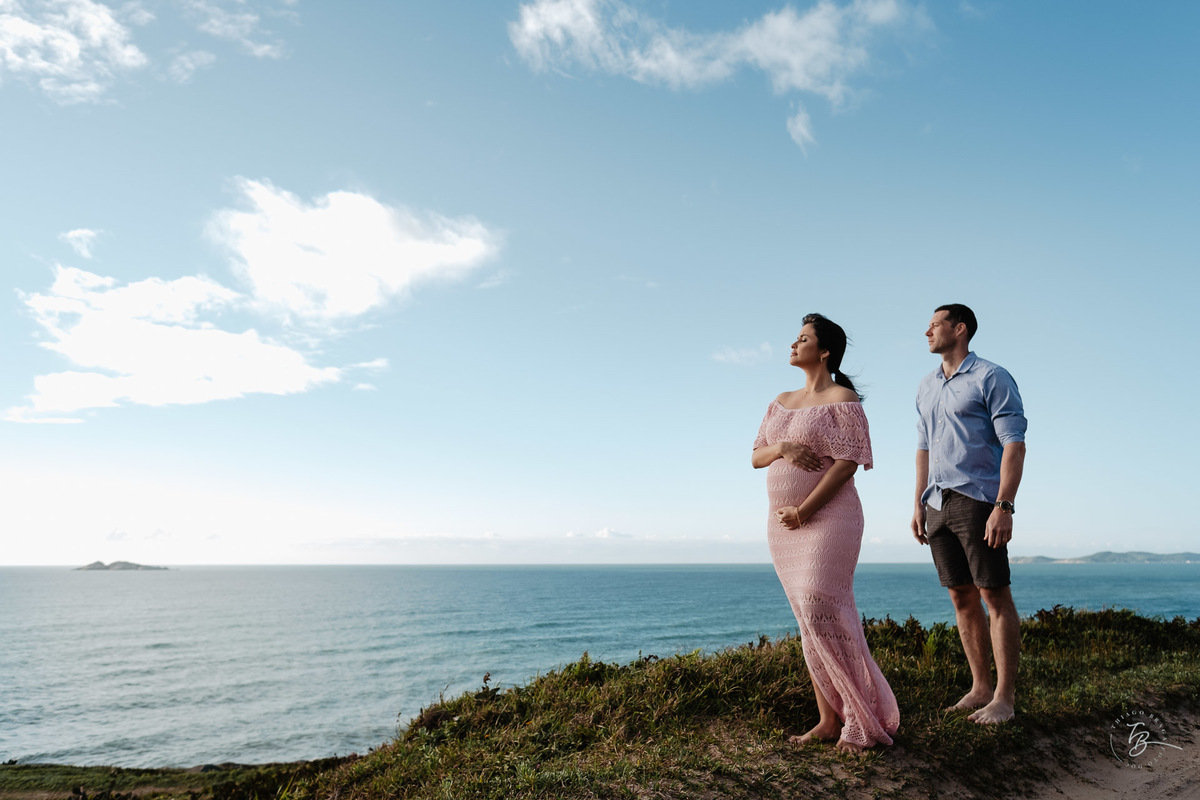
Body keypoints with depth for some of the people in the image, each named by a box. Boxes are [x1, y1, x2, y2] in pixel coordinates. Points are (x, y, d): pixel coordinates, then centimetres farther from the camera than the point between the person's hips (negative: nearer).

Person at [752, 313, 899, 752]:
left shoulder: (843, 398, -5)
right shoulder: (782, 402, 16)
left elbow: (848, 461, -13)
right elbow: (756, 457, 13)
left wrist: (804, 510, -16)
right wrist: (782, 448, -10)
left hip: (828, 518, -7)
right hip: (784, 524, 7)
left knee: (822, 613, -14)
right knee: (810, 622, 7)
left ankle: (865, 718, 0)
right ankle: (828, 721, 13)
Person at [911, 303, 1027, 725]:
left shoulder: (991, 378, -4)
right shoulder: (926, 386, 18)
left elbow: (1014, 444, -11)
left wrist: (1003, 506, -20)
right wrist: (919, 505, 15)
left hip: (977, 500, -7)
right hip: (938, 504, 7)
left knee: (995, 596, -3)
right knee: (962, 599, 10)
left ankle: (1004, 697, 4)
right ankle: (980, 688, 18)